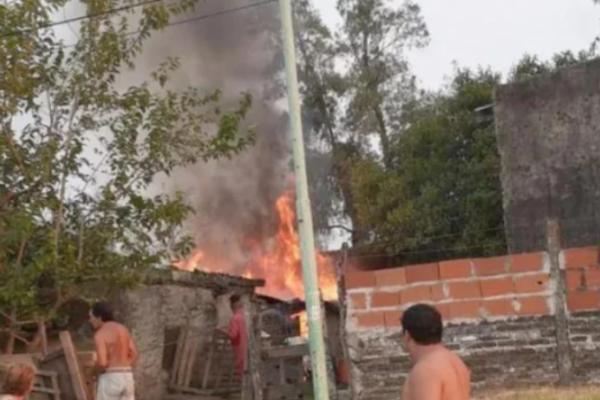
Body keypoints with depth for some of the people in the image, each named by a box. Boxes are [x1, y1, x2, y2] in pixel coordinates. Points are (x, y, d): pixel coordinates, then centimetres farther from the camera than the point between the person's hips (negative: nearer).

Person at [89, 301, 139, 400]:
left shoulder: (100, 334, -12)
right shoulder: (123, 329, 11)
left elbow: (102, 362, -21)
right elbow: (135, 355, 12)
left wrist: (94, 372, 1)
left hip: (110, 380, -7)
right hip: (127, 378, 7)